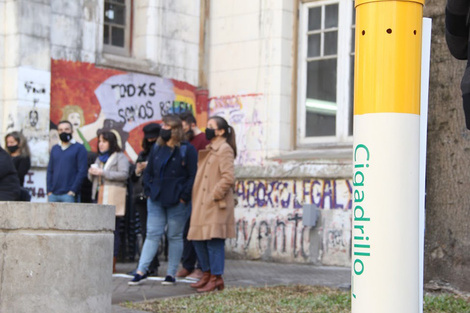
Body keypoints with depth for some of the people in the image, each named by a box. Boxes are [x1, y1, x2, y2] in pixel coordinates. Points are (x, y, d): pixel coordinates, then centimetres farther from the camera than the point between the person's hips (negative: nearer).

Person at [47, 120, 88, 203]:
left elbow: (82, 171, -5)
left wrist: (73, 190, -12)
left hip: (69, 194, -5)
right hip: (53, 194, 5)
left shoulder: (79, 148, 2)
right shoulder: (54, 149, 17)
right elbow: (50, 170, 16)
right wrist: (49, 190, 4)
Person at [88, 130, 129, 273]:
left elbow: (124, 174, -13)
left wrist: (103, 173, -16)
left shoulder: (120, 157, 1)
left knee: (112, 230, -7)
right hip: (98, 196, 7)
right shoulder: (99, 158, 24)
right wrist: (91, 173, 3)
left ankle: (112, 264, -6)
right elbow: (92, 178, 27)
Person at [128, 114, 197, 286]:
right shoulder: (157, 149, 12)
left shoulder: (187, 150, -5)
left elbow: (193, 176, -8)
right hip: (156, 201, 5)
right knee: (152, 234, 2)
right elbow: (148, 172, 17)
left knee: (175, 236, 4)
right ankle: (141, 271, 2)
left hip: (177, 202, -5)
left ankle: (171, 274, 10)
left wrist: (184, 197, -13)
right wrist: (149, 191, 5)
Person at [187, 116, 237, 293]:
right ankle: (207, 275, 19)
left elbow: (228, 177, -17)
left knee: (214, 241, -7)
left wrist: (214, 195, -16)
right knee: (198, 240, 10)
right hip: (202, 205, 9)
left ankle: (216, 278, -2)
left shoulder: (225, 149, -7)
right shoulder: (208, 150, 20)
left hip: (216, 206, -9)